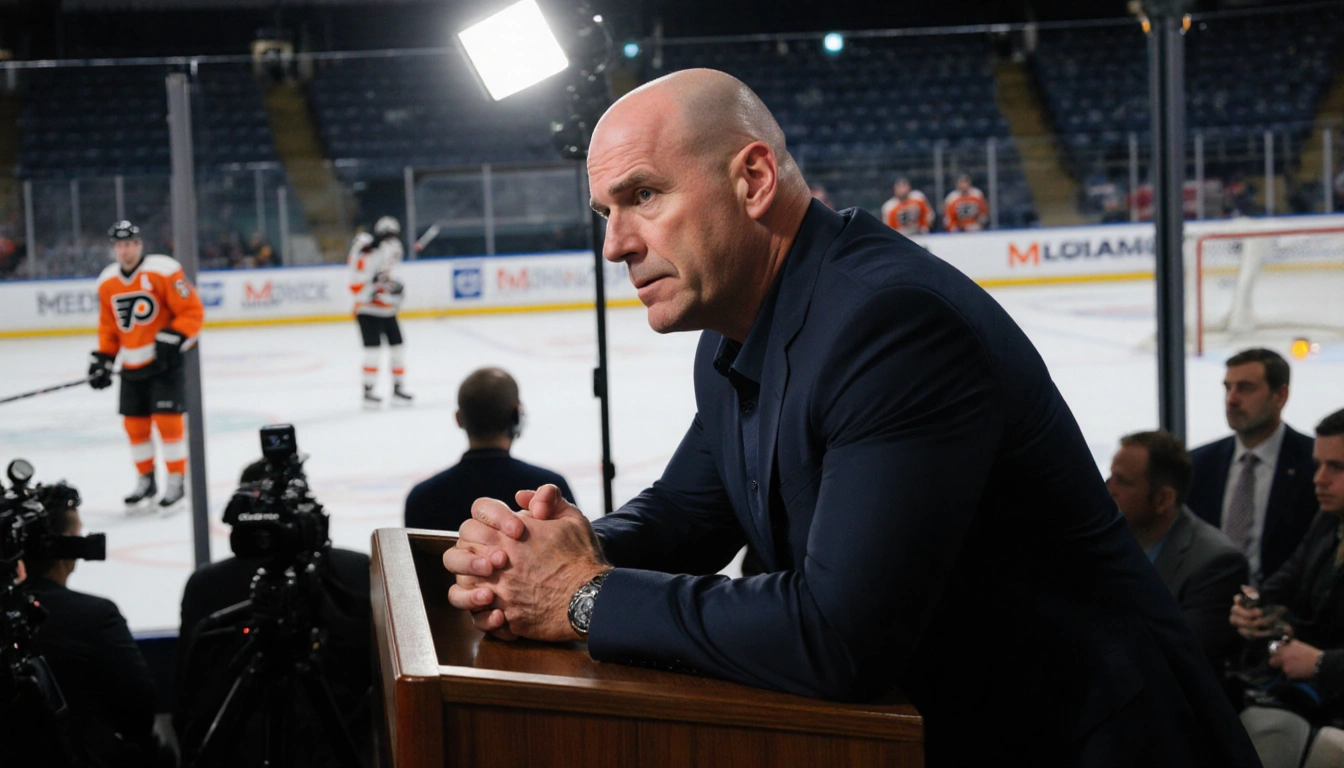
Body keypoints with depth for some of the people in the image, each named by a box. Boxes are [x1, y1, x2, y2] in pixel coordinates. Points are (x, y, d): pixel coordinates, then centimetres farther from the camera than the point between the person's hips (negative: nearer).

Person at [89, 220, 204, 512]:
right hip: (132, 365, 6)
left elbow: (193, 310, -15)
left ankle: (176, 481, 1)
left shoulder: (163, 271, -14)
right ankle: (146, 481, 23)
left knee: (167, 419, -10)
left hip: (167, 359, -6)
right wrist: (102, 360, 7)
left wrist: (172, 340, -23)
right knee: (135, 423, 8)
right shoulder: (107, 283, 6)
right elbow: (109, 327, 16)